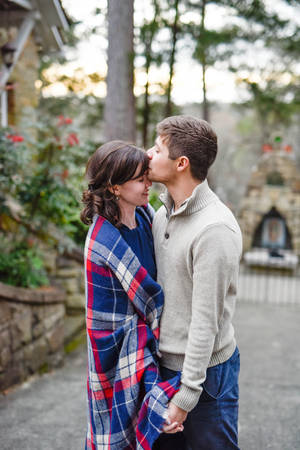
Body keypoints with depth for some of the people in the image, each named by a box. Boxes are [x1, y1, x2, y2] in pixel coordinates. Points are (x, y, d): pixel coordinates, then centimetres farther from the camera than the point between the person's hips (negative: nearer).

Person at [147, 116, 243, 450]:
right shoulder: (162, 213, 4)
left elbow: (206, 321, -23)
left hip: (206, 369, -8)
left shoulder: (215, 229, -24)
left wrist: (186, 394, -19)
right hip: (164, 360, 8)